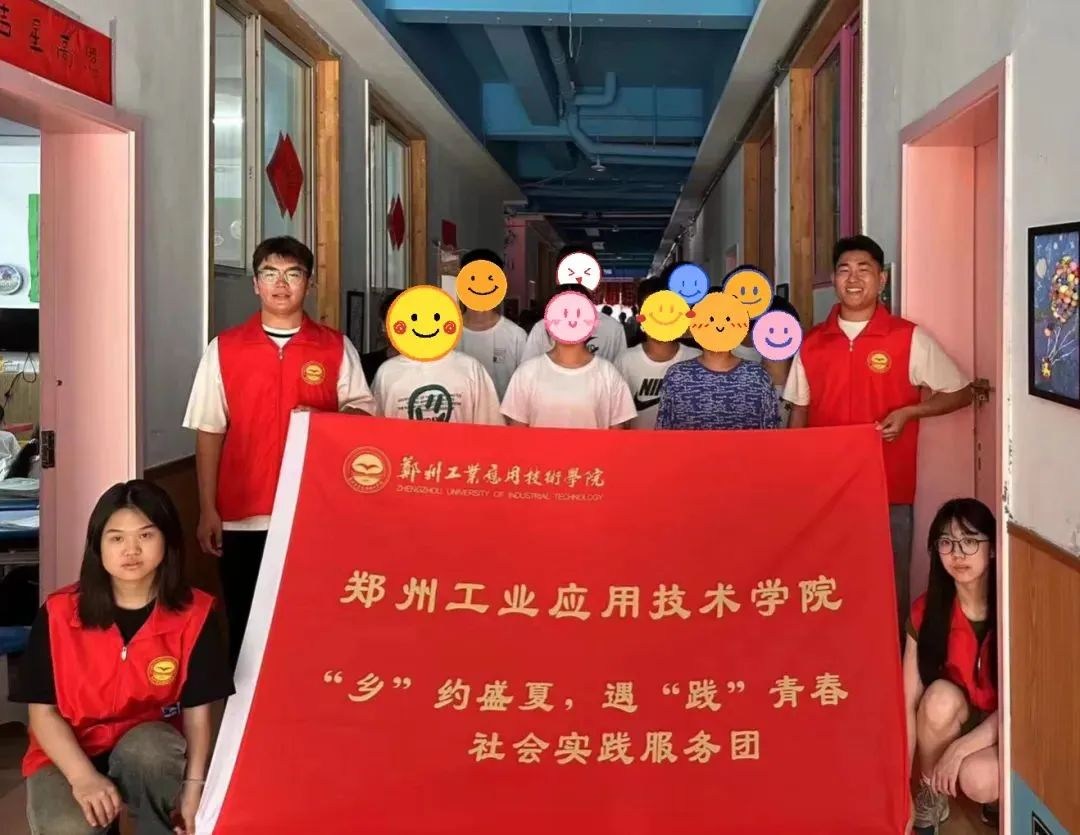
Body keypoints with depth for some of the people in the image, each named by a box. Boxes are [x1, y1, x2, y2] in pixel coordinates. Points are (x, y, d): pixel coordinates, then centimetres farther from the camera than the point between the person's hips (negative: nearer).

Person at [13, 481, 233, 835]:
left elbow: (197, 711, -8)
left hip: (151, 751, 0)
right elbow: (43, 710, -10)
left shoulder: (194, 613, -11)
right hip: (69, 756, 0)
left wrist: (194, 785, -20)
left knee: (148, 748, -36)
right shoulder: (59, 613, -12)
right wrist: (83, 777, -24)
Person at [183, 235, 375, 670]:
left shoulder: (336, 348, 5)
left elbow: (363, 410, 6)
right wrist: (207, 510, 0)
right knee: (245, 626, 7)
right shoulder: (224, 349, 4)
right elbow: (209, 432, 4)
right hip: (243, 516, 0)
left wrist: (324, 419, -15)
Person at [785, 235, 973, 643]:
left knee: (890, 584, 4)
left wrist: (907, 412, -12)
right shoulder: (811, 344, 6)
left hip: (889, 487, -3)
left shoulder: (909, 338, -3)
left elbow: (961, 392, 3)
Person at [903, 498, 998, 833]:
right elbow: (908, 704, -16)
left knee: (977, 778, -34)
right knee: (941, 696, -32)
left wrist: (961, 748, -27)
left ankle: (1001, 792, 4)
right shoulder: (926, 610, -14)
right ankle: (931, 798, -8)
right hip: (953, 723, 2)